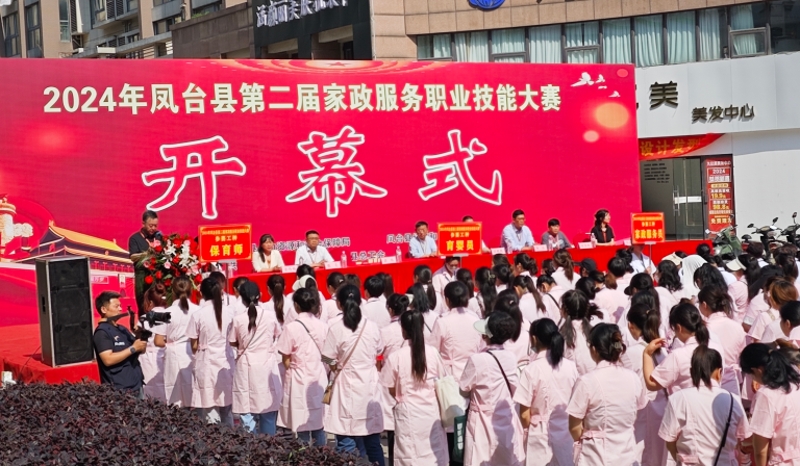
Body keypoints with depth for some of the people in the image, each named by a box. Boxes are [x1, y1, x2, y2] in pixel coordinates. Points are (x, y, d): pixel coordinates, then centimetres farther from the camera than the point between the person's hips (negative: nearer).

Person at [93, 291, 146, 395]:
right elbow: (108, 360, -21)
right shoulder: (102, 332, -9)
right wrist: (133, 348, -17)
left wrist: (142, 339, -2)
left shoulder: (122, 329, 15)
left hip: (136, 386, 8)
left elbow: (140, 350, 20)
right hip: (119, 390, -8)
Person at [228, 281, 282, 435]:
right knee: (269, 413, 11)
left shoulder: (238, 319, -10)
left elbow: (233, 342, 3)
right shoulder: (271, 316, -6)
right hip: (267, 365, 2)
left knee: (247, 412, 4)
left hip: (247, 367, -2)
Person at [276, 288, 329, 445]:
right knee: (319, 425, 11)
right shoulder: (323, 327, -1)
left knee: (302, 427, 4)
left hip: (300, 381, -4)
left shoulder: (291, 328, -13)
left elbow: (286, 361, -7)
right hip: (319, 380, 4)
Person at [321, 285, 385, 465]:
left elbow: (331, 362, -9)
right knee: (373, 442, 13)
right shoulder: (372, 327, -2)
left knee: (347, 444, 3)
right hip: (369, 386, 4)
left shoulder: (336, 330, -14)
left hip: (347, 388, -4)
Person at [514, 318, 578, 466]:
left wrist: (528, 431, 8)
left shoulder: (531, 370, -14)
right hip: (567, 433, 4)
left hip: (542, 435, -4)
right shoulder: (570, 366, -1)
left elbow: (525, 415, -10)